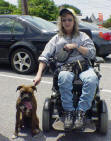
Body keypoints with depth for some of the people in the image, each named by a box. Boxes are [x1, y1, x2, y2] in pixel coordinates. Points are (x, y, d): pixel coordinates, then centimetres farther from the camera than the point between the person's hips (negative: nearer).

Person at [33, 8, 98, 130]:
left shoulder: (82, 36, 21)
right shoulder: (56, 39, 21)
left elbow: (92, 53, 10)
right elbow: (44, 57, 11)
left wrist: (76, 46, -2)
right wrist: (39, 74, -3)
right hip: (65, 67, 0)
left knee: (92, 79, -35)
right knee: (64, 78, -39)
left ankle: (81, 111, -24)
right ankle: (69, 111, -24)